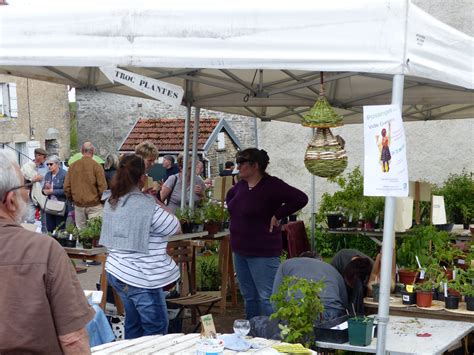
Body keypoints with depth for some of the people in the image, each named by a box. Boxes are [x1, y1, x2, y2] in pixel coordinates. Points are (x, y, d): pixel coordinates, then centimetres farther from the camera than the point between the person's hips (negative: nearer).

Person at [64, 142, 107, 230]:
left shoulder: (73, 166, 3)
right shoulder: (96, 166, -9)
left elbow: (66, 187, 4)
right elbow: (102, 186, -12)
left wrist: (72, 199, 17)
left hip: (78, 204, 4)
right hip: (94, 205, -4)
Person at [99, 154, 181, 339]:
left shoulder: (112, 203, 6)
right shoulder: (147, 206, -19)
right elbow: (175, 227, -8)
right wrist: (157, 201, -1)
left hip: (117, 271, 8)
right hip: (141, 277, -8)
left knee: (133, 324, 19)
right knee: (157, 328, 4)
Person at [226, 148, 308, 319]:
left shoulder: (271, 186, -16)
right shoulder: (242, 185, 7)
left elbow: (300, 198, -22)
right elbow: (230, 196, 30)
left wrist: (277, 215, -18)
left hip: (262, 253, -8)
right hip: (240, 250, 8)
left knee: (266, 298, -8)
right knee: (249, 297, 16)